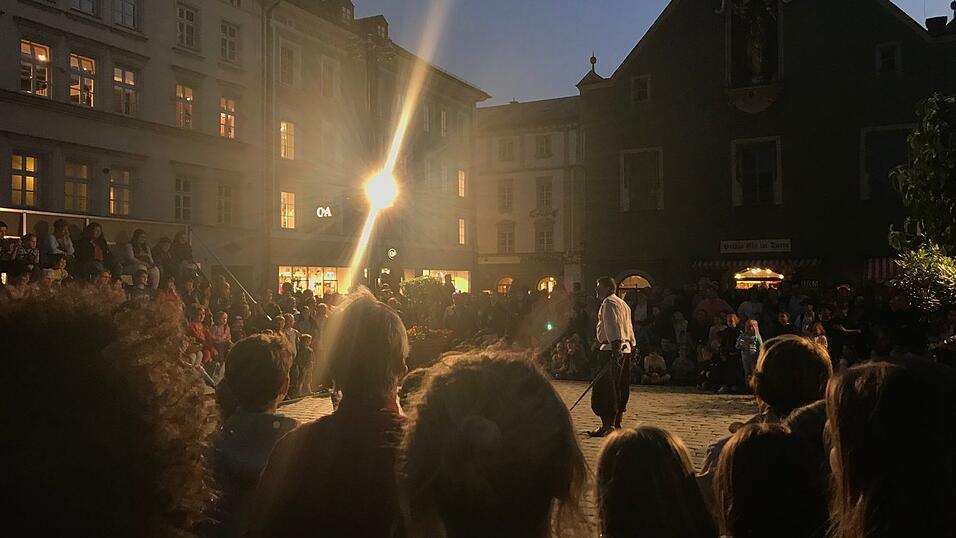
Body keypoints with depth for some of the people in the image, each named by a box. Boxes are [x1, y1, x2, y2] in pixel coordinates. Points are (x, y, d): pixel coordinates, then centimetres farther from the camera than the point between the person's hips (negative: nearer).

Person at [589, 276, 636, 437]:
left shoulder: (608, 303, -8)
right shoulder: (623, 304, 23)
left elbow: (613, 326, -22)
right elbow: (629, 329, 22)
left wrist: (615, 347, -31)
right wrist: (631, 346, 21)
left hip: (612, 349, -10)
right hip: (625, 349, 10)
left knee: (605, 389, -10)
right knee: (619, 388, 13)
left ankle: (608, 425, -13)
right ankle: (616, 423, 18)